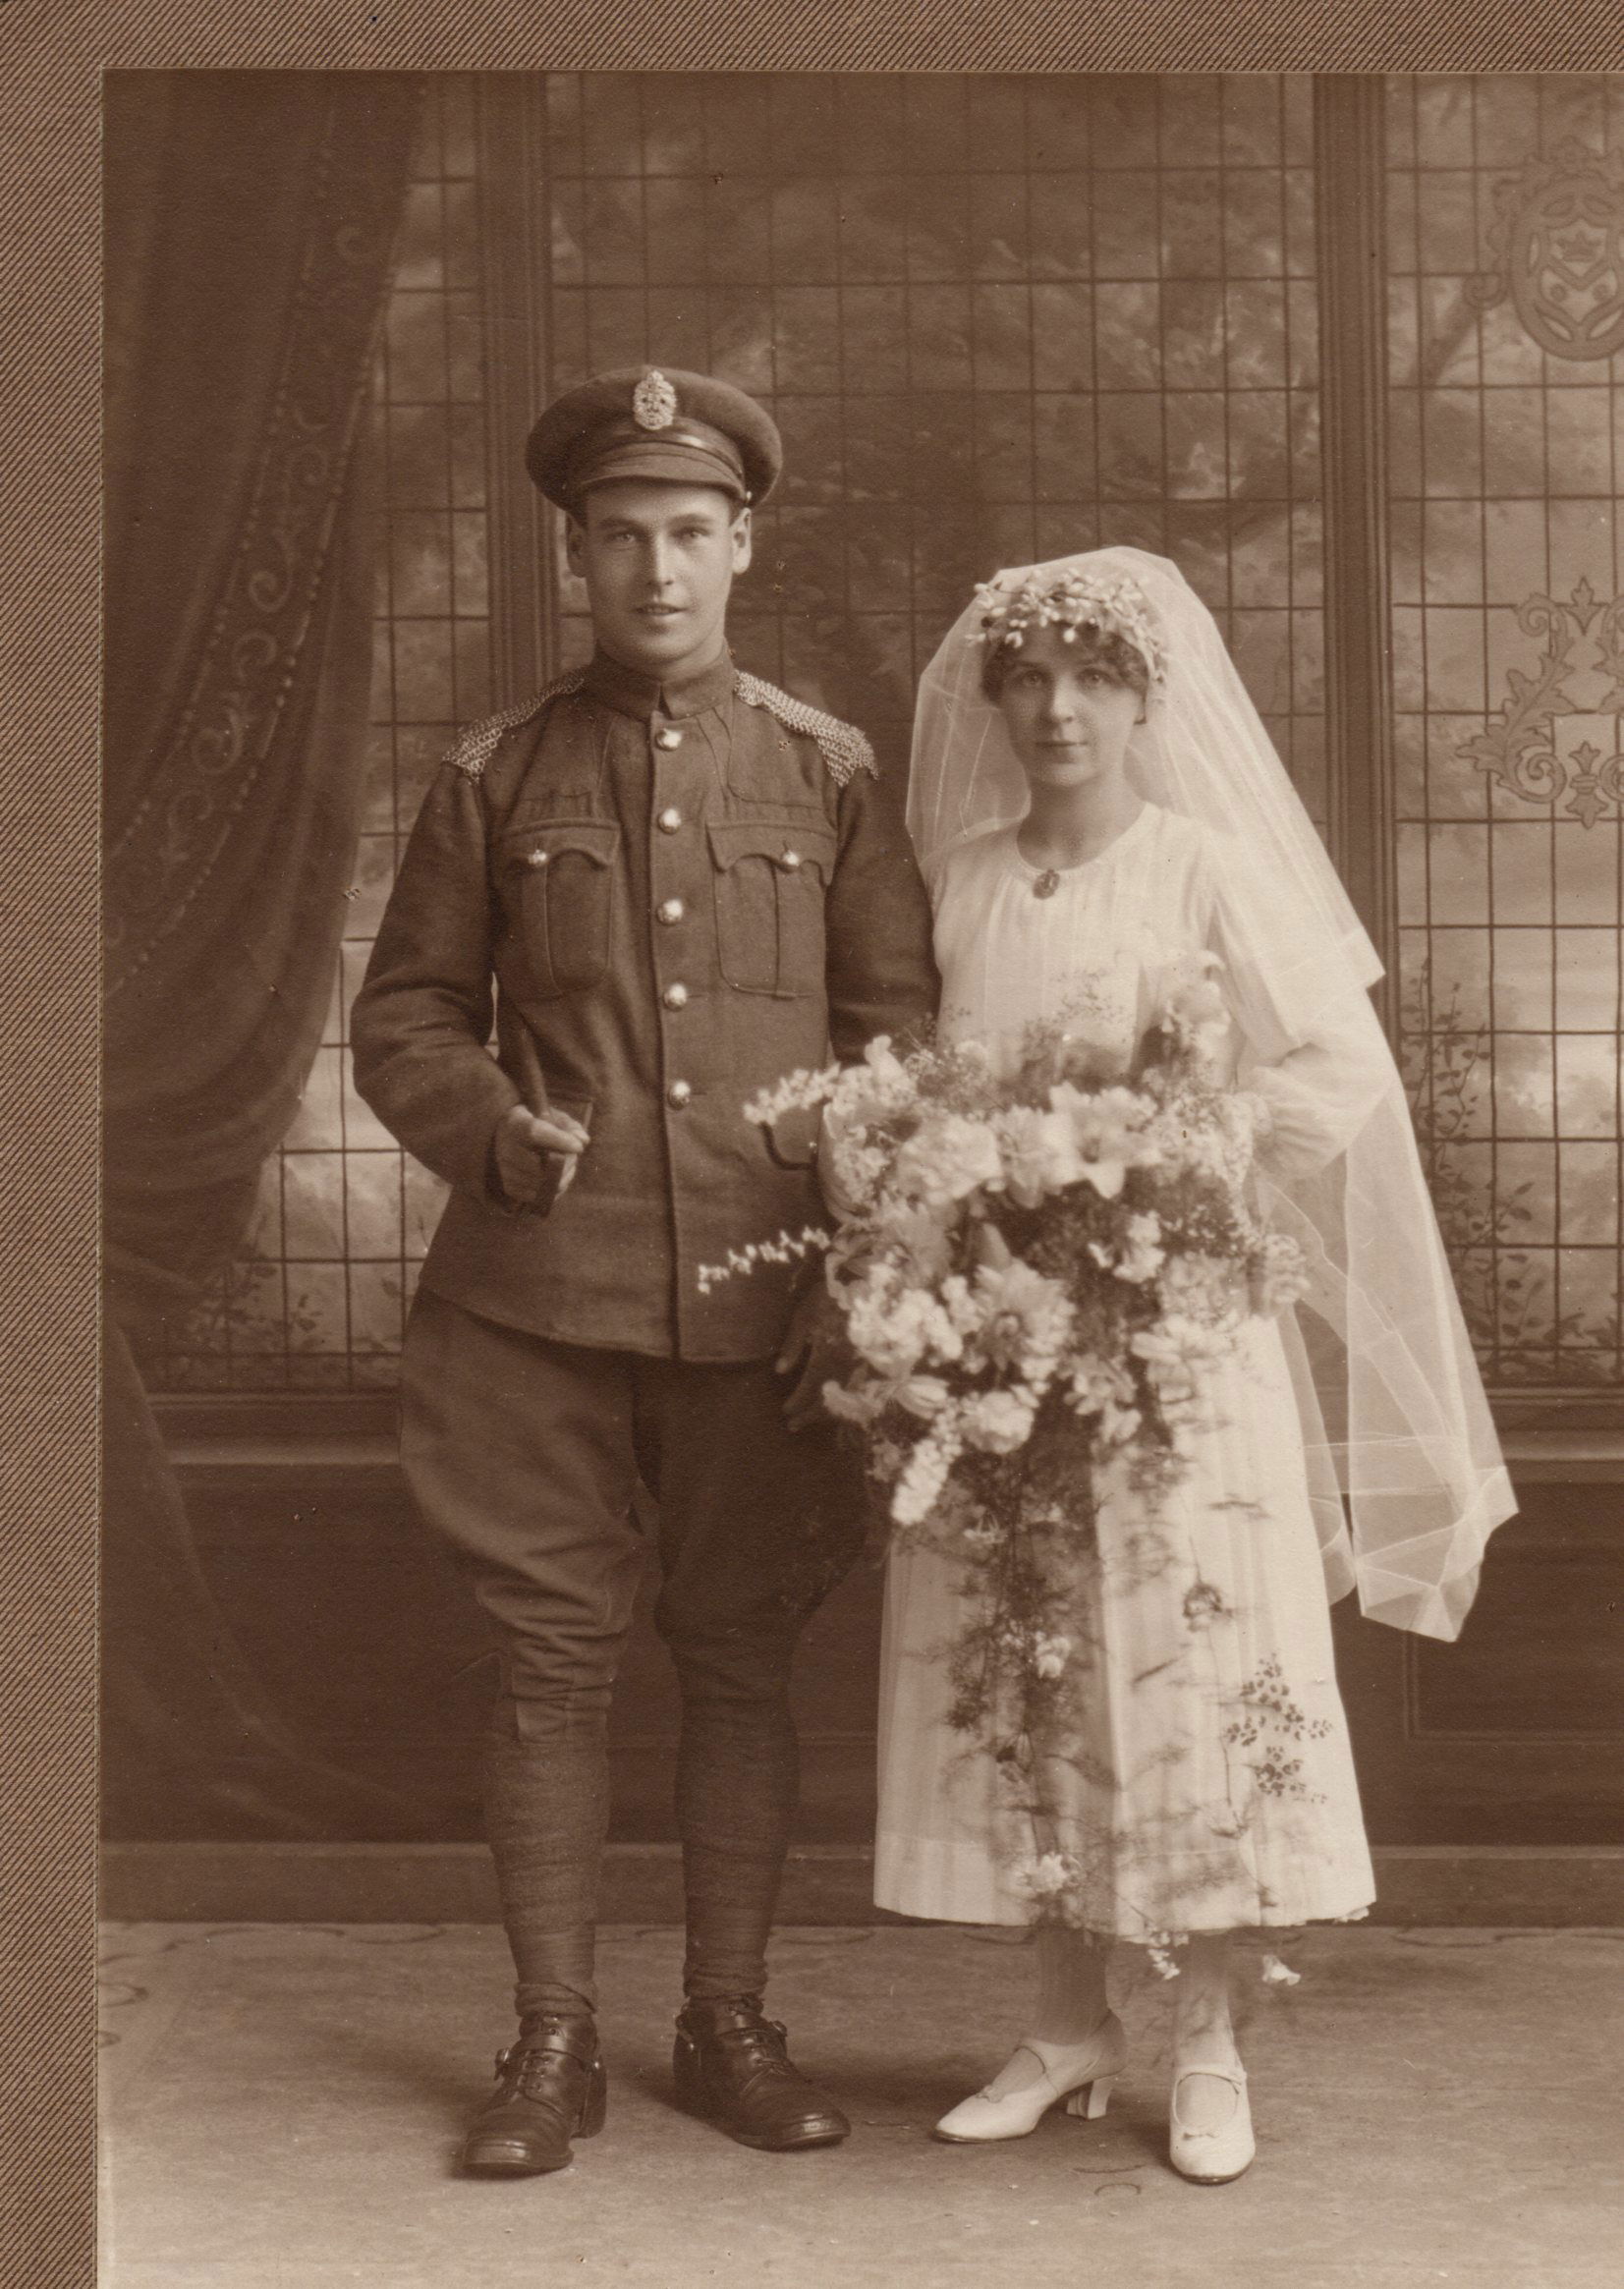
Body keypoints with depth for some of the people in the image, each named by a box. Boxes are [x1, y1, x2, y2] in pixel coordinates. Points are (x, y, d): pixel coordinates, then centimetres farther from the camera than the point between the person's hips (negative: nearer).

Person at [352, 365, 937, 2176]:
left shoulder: (829, 775, 7)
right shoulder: (496, 778, 7)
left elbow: (901, 1034, 7)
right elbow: (403, 1015, 11)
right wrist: (491, 1129, -10)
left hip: (762, 1307, 0)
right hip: (539, 1297, 0)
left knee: (742, 1658, 7)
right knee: (552, 1657, 3)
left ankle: (729, 2024, 20)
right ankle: (552, 2042, 13)